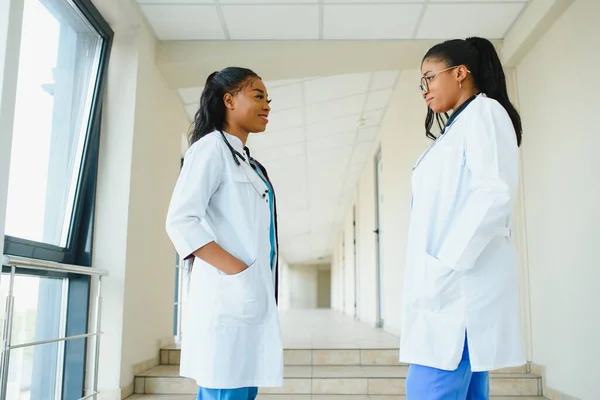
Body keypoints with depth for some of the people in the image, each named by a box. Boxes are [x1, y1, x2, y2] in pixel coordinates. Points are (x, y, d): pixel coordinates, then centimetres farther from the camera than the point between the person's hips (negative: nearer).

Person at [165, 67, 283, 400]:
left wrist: (259, 291, 15)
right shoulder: (211, 146, -6)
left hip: (253, 298, 9)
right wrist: (235, 270, -21)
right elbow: (180, 221, -16)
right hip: (228, 297, -9)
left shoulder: (247, 161, 21)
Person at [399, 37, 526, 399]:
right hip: (451, 288, 9)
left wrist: (445, 270, -20)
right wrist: (434, 277, 13)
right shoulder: (458, 126, 25)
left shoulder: (484, 113, -1)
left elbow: (496, 195, -16)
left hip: (460, 284, -9)